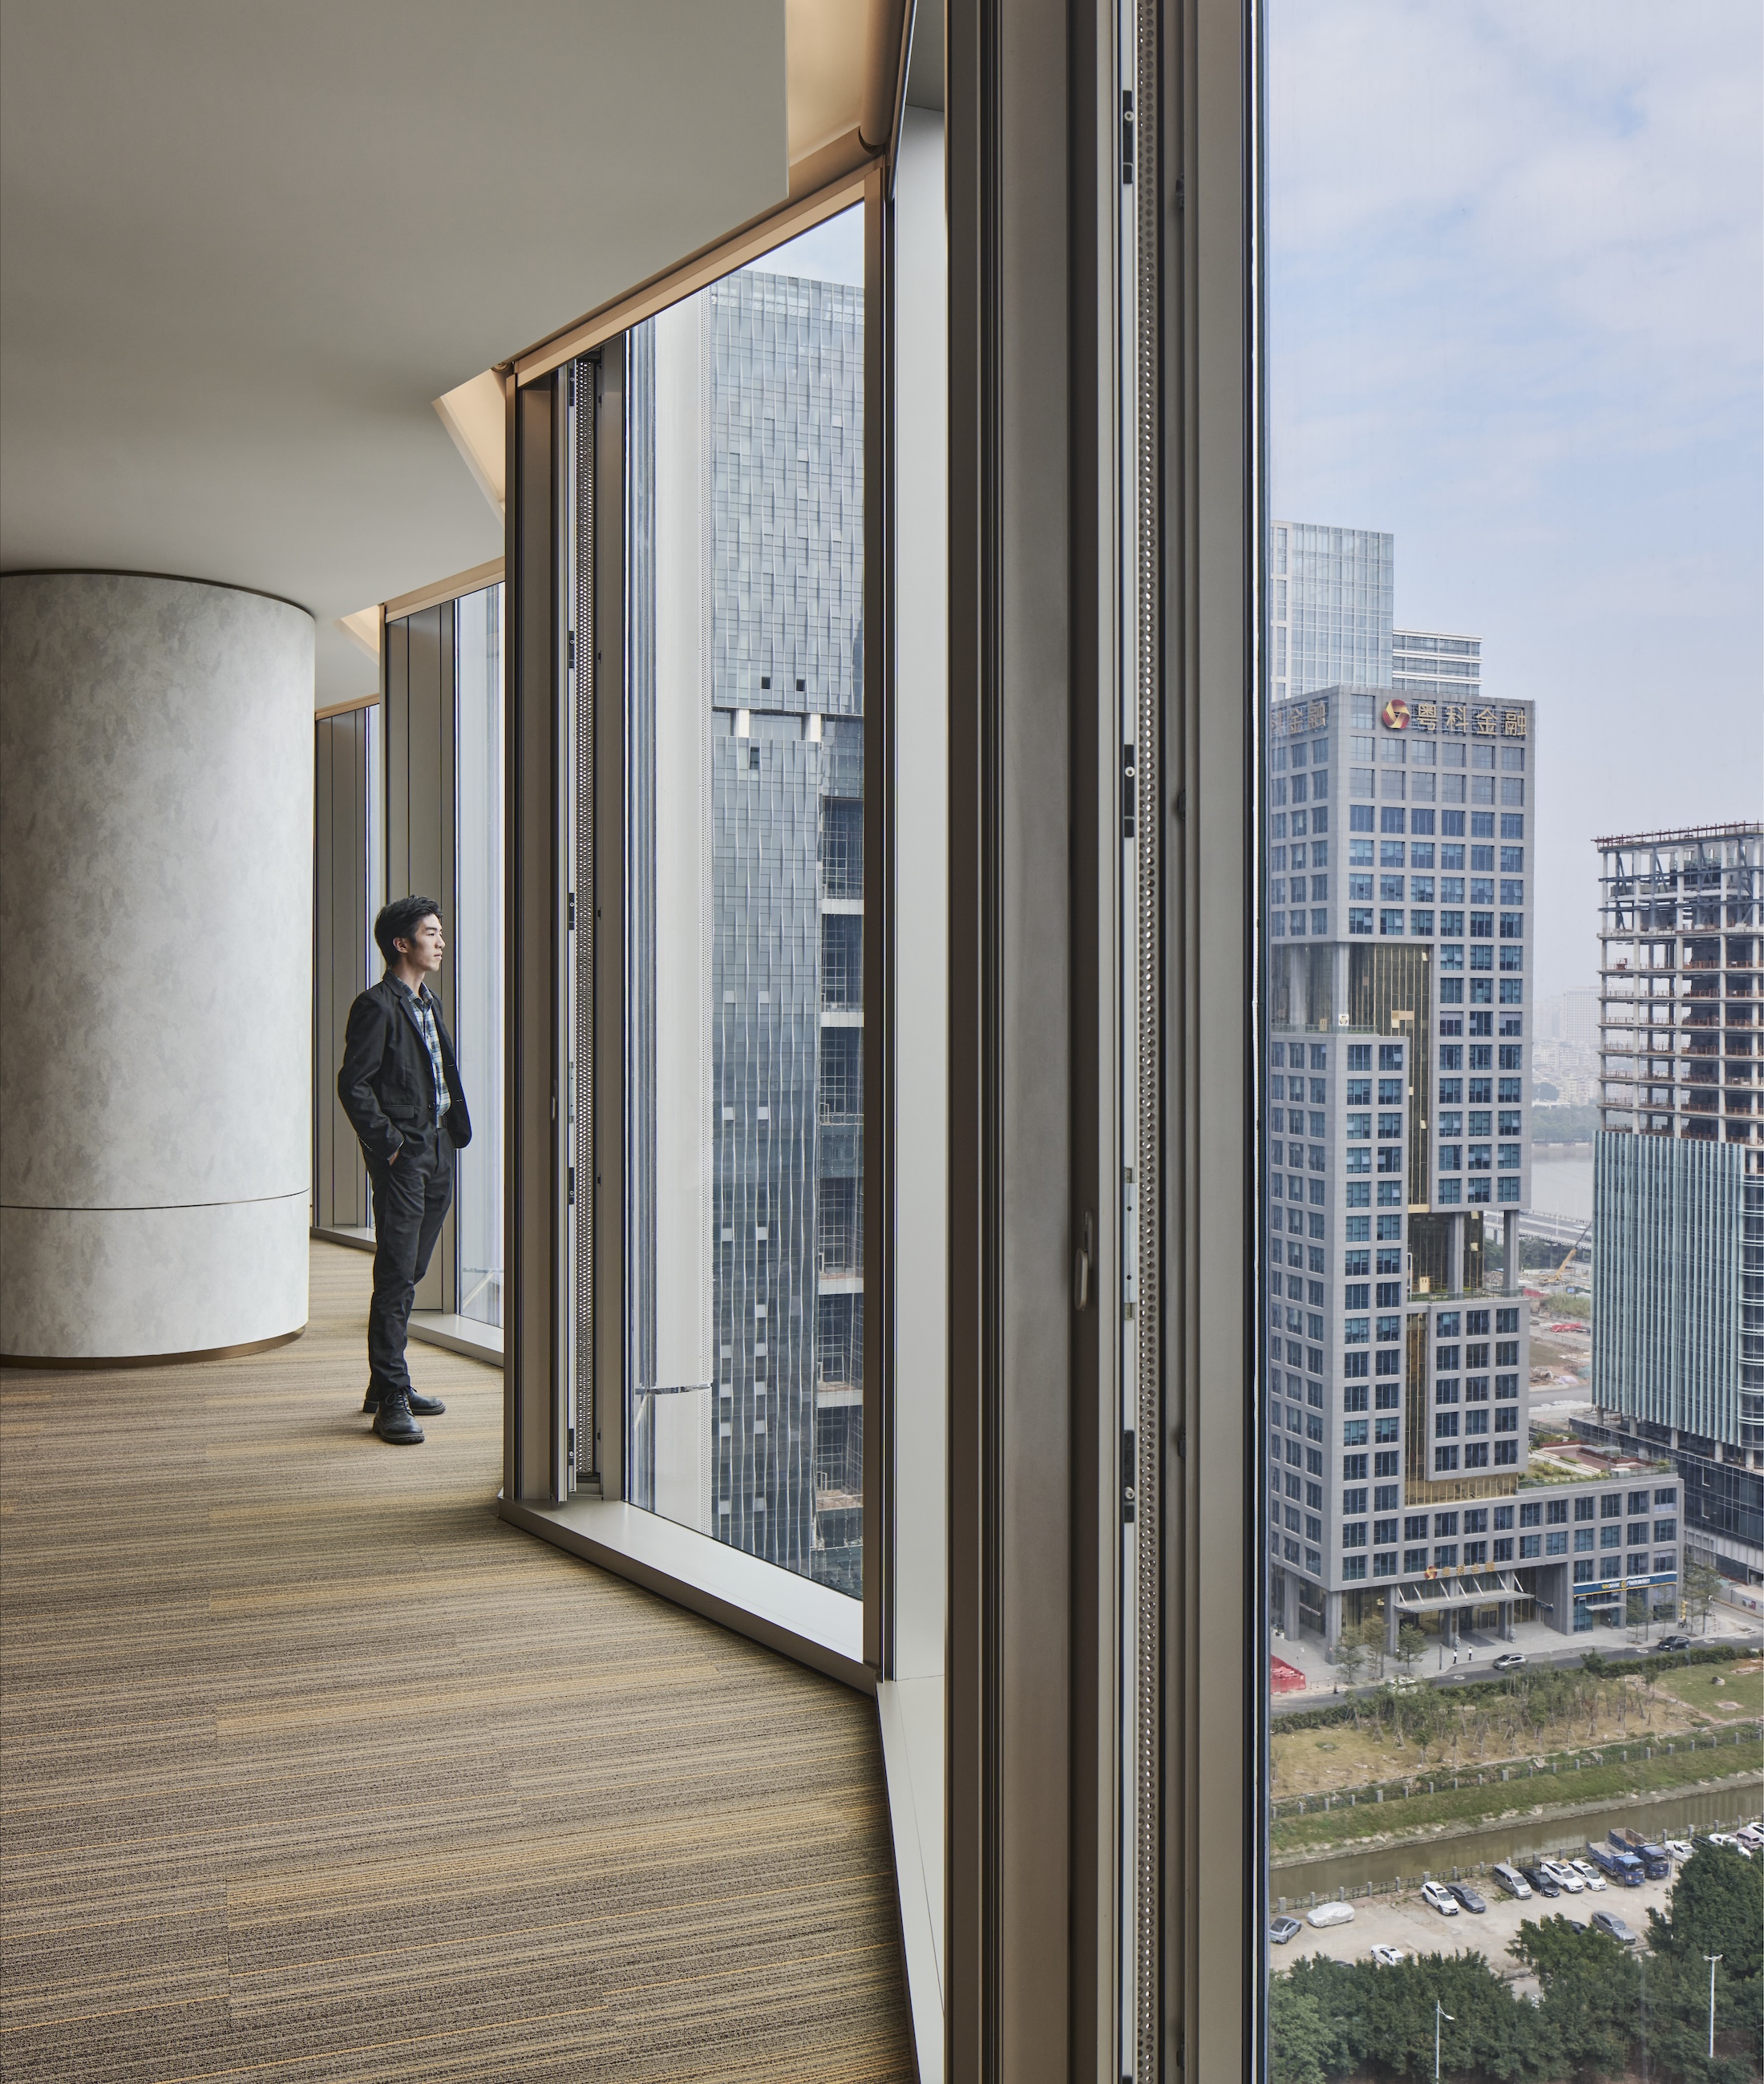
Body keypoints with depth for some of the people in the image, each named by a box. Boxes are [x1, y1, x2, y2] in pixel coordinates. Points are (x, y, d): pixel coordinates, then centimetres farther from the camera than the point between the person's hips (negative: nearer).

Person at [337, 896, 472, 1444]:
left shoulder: (429, 1003, 18)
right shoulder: (377, 1005, -10)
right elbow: (353, 1085, -14)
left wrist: (455, 1132, 13)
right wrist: (389, 1144, -15)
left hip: (437, 1154, 9)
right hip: (402, 1158, -9)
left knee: (408, 1275, 14)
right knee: (396, 1279, -7)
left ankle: (388, 1384, 24)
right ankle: (392, 1401, -4)